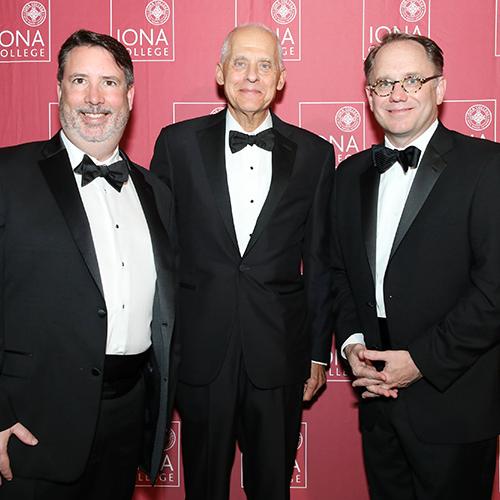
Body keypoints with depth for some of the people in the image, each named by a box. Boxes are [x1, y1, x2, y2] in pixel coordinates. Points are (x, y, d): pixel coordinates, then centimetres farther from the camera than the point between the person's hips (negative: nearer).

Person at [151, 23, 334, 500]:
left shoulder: (314, 154, 1)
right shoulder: (178, 143, -1)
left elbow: (318, 259, 5)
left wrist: (319, 351, 6)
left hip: (280, 350, 1)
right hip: (200, 349, 0)